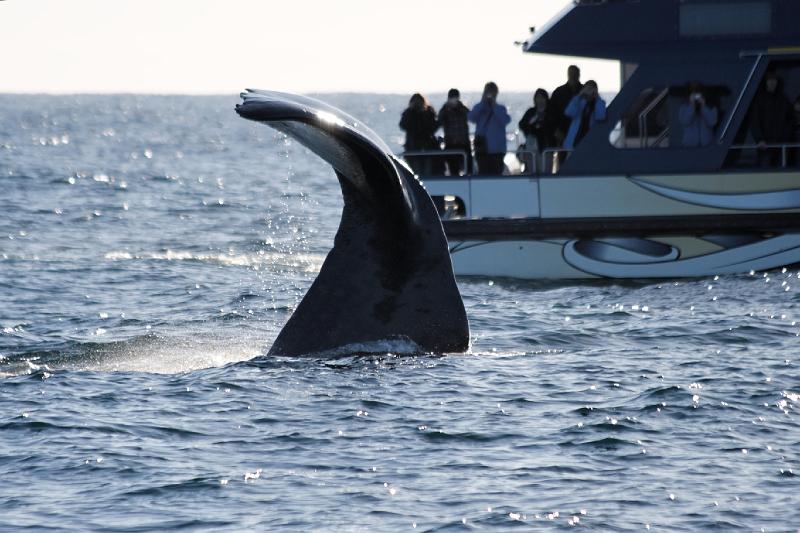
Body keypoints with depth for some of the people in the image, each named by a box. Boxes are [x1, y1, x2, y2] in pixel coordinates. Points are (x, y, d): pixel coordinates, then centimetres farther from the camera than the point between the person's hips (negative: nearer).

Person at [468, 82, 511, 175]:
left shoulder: (500, 109, 9)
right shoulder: (479, 108, 11)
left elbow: (506, 120, -10)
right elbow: (471, 118, -8)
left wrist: (494, 106, -11)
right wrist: (483, 103, -10)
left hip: (496, 149, 0)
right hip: (482, 149, 0)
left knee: (496, 174, -4)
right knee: (483, 174, -5)